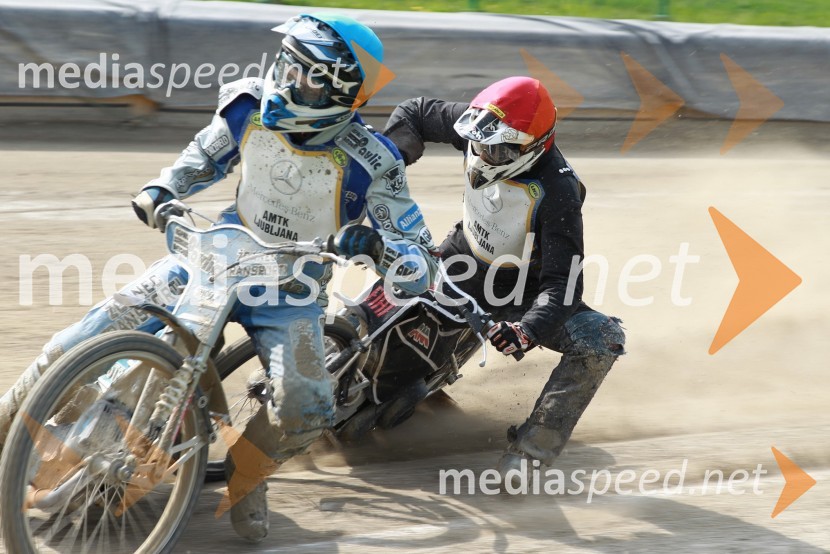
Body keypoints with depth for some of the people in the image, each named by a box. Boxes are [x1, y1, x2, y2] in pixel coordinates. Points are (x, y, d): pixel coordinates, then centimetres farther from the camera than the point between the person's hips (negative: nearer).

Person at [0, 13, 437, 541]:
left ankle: (245, 476, 7)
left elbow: (423, 268, -21)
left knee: (306, 410, -26)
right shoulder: (249, 105, -12)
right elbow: (207, 156, 12)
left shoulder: (370, 162, -23)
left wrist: (376, 246, -41)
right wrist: (162, 190, -6)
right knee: (99, 331, -13)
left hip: (291, 291, -2)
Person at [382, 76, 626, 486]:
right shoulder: (482, 131, -17)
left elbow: (562, 280, -35)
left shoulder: (556, 192, -32)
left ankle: (531, 446, -28)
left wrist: (527, 331, -52)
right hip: (461, 262, 5)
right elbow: (414, 113, 0)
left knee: (603, 340, -27)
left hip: (523, 290, -5)